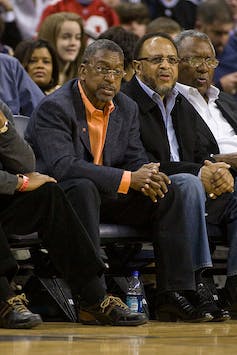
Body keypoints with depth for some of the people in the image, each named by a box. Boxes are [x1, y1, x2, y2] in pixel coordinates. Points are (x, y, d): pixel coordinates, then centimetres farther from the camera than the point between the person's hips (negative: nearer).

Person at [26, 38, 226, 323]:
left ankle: (174, 295, -17)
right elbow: (63, 167, -29)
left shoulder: (127, 109, 8)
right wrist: (129, 179, -33)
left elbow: (136, 160, 6)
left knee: (179, 188, -9)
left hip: (108, 197, 7)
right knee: (83, 186, -40)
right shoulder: (54, 108, -16)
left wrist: (147, 176, -23)